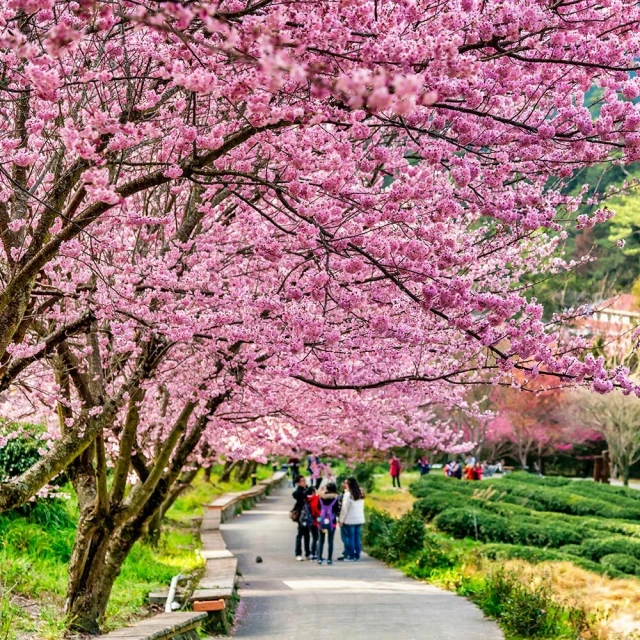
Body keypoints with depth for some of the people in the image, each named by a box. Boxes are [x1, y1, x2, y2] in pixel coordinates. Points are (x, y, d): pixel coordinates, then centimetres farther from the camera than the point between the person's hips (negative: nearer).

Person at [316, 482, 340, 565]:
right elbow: (337, 509, -3)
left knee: (321, 540, 9)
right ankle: (329, 559, 0)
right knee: (330, 541, 2)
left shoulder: (321, 497, 2)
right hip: (332, 521, -2)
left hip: (321, 520, 2)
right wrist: (338, 515, 14)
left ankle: (319, 558, 6)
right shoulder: (335, 497, -5)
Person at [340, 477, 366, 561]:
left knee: (350, 538, 1)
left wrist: (341, 520, -6)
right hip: (360, 519, 6)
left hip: (350, 520, -6)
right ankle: (357, 556, 12)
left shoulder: (348, 494, -14)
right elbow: (362, 507, 9)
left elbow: (344, 508, -12)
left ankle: (351, 556, 3)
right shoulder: (361, 494, 6)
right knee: (357, 537, 10)